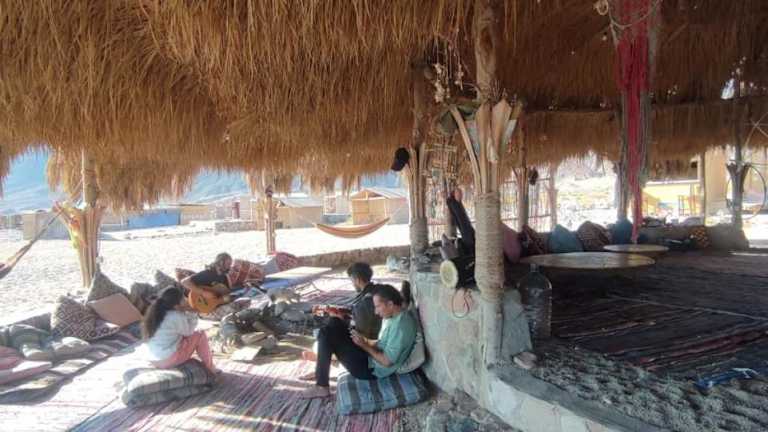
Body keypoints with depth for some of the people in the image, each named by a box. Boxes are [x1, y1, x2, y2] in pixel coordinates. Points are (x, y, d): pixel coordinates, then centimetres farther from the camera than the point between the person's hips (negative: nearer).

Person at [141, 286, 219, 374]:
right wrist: (192, 315, 4)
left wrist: (185, 312, 8)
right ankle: (210, 367, 12)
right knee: (200, 335, 3)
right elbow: (188, 331, -3)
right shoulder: (176, 317, -19)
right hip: (169, 360, -8)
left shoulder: (156, 313, 4)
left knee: (182, 336, 27)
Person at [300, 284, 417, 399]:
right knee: (330, 330, 8)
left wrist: (364, 345, -16)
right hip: (372, 357, 10)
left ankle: (321, 387, -4)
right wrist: (366, 341, -1)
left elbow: (387, 361, -26)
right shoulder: (395, 315, 3)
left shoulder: (400, 325, -27)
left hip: (373, 369, -10)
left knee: (328, 335, -14)